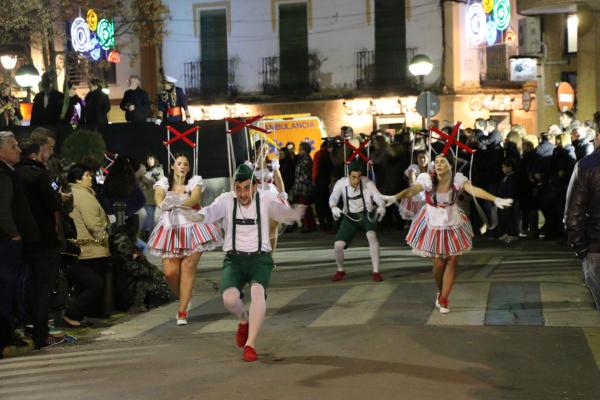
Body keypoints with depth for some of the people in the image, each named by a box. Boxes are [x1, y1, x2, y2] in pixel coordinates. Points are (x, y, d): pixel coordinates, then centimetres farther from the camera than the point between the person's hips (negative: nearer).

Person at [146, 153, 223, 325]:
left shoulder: (195, 181, 2)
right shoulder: (164, 182, 6)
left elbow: (195, 197, -18)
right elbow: (158, 196, -15)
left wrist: (180, 202, -39)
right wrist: (163, 204, -40)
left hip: (192, 228, -1)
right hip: (171, 229, 1)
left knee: (188, 268, -7)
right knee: (170, 272, -5)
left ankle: (182, 311, 0)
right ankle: (183, 299, 25)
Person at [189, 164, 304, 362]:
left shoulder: (265, 199, -5)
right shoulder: (227, 200, -4)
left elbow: (282, 211, -24)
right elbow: (212, 211, -24)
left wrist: (293, 213, -49)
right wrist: (199, 216, -49)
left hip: (260, 258, -1)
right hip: (234, 258, 1)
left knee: (257, 291, -30)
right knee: (229, 298, -22)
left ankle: (250, 345, -21)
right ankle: (244, 320, 15)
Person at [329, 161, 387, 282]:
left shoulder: (367, 182, -16)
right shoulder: (341, 183, -14)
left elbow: (377, 196, -21)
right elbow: (333, 197, -26)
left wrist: (381, 207, -44)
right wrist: (334, 207, -50)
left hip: (366, 214, -1)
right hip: (350, 217, 2)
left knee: (372, 236, -32)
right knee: (338, 245, -11)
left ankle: (376, 272, -23)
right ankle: (340, 271, 21)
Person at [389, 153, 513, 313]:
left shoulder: (457, 179, -17)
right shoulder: (428, 179, -20)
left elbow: (474, 190, -27)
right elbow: (412, 190, -33)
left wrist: (495, 199, -41)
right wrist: (393, 197, -52)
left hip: (453, 225, 2)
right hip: (434, 226, -2)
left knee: (452, 261, 3)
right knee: (439, 263, 3)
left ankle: (443, 300, 17)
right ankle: (440, 292, 34)